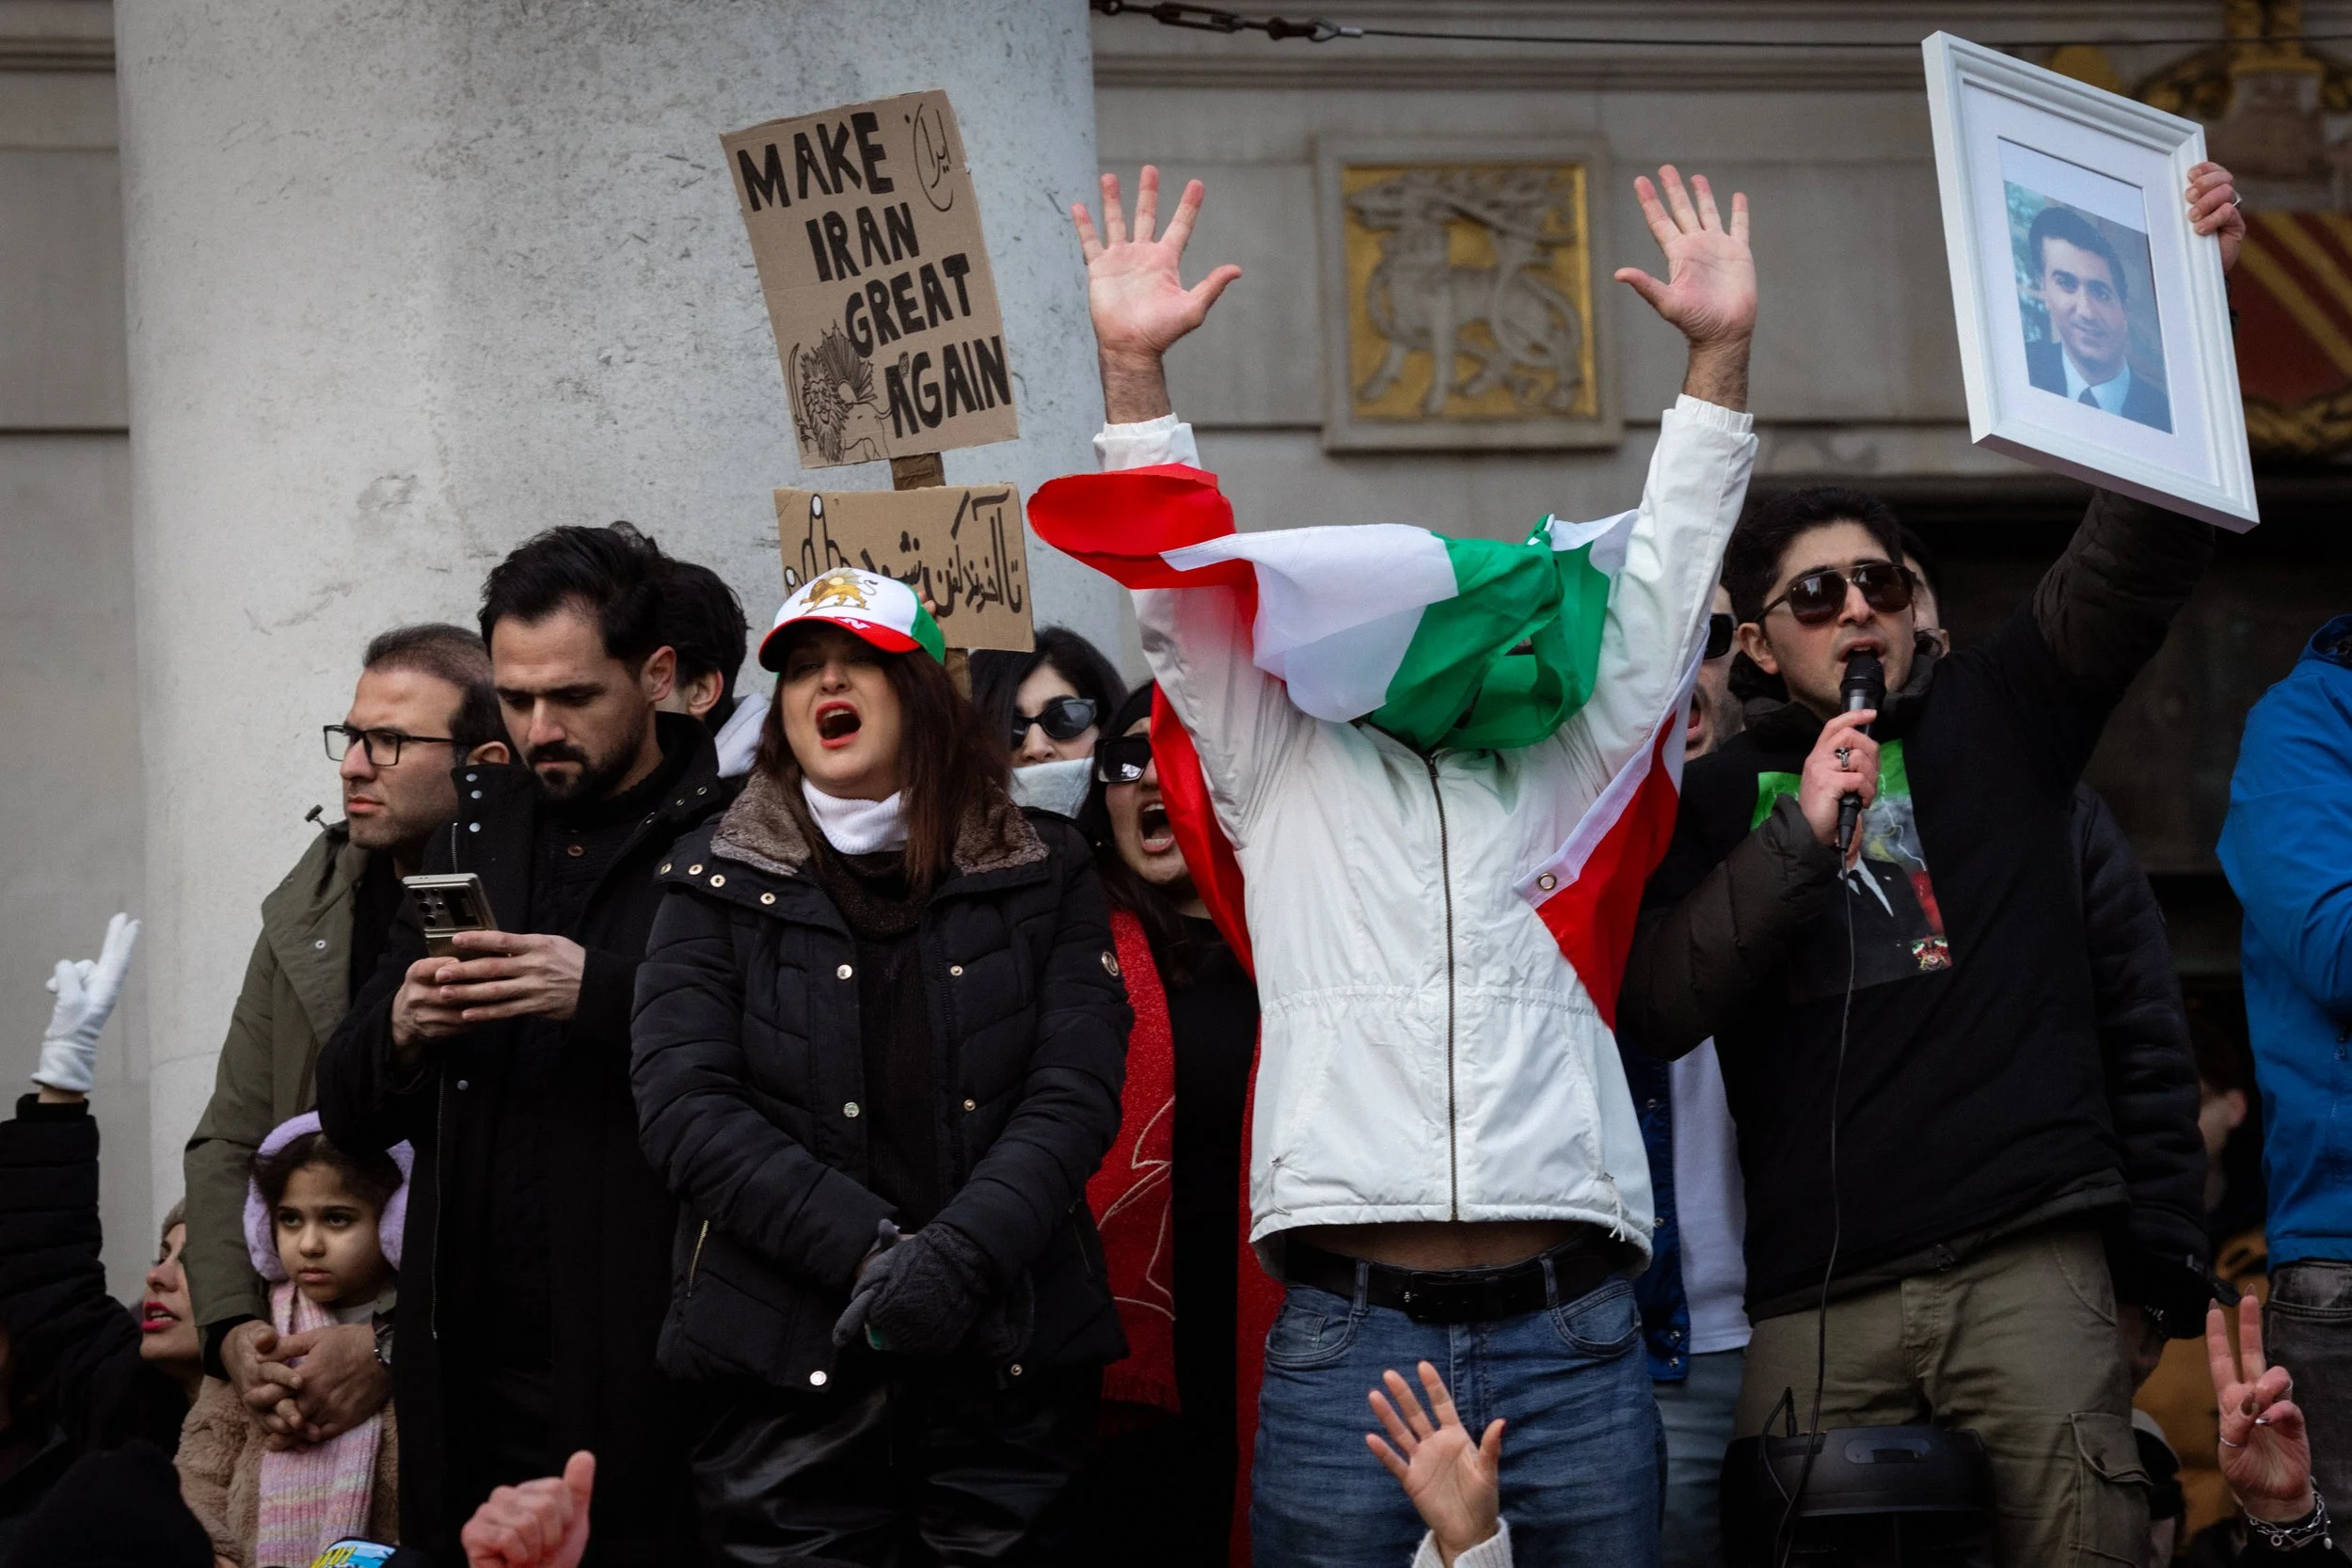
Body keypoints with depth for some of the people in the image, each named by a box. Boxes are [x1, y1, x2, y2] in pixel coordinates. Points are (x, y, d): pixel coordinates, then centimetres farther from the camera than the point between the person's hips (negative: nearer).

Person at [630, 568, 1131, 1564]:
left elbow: (1074, 1097, 0)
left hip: (1009, 1365, 1)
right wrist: (869, 1253, -15)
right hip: (785, 1369, -1)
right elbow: (686, 1108, -3)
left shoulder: (1042, 873, 10)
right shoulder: (718, 881, 8)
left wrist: (957, 1258, -17)